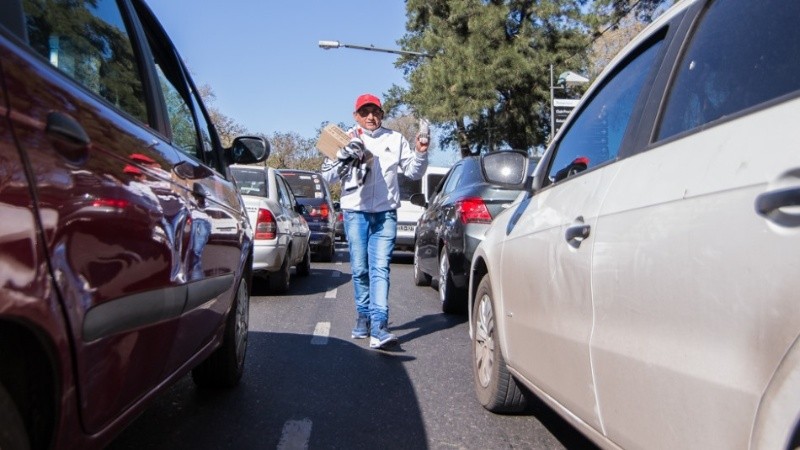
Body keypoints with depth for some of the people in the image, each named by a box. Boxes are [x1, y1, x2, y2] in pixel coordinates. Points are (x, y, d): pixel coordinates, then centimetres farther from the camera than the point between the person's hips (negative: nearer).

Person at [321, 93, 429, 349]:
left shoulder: (395, 140, 11)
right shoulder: (346, 140, 9)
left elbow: (413, 172, 11)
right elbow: (327, 177, 5)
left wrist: (420, 153, -8)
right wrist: (344, 158, -12)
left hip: (385, 213, -1)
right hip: (355, 212, 1)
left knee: (380, 268, -11)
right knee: (360, 269, 7)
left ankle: (379, 325, -19)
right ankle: (364, 316, 23)